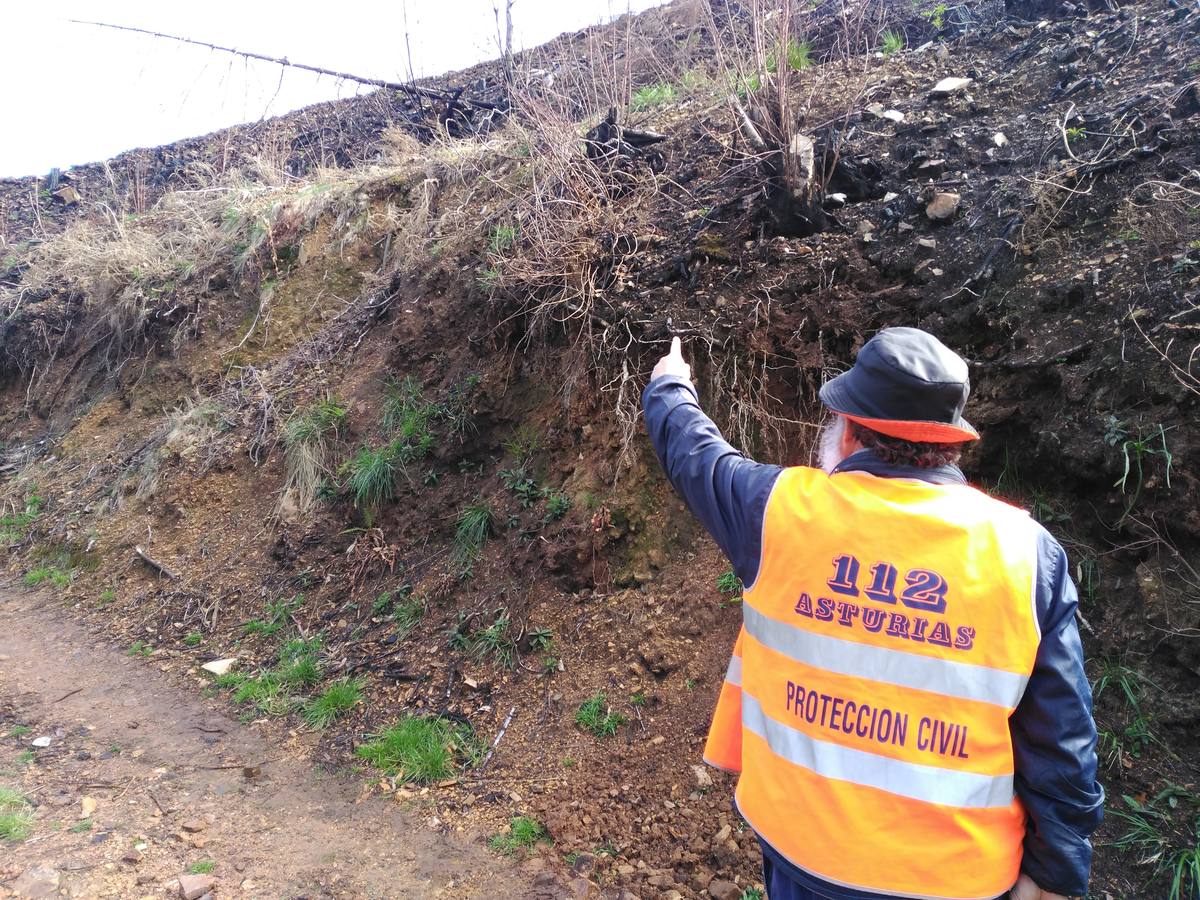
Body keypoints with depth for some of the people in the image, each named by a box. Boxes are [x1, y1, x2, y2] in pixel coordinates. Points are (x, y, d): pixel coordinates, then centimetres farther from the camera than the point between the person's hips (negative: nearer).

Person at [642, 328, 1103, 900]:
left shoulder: (783, 509, -13)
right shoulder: (1027, 553, -12)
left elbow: (692, 452, 7)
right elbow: (1060, 742, -8)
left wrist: (670, 389, 28)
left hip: (802, 847, 0)